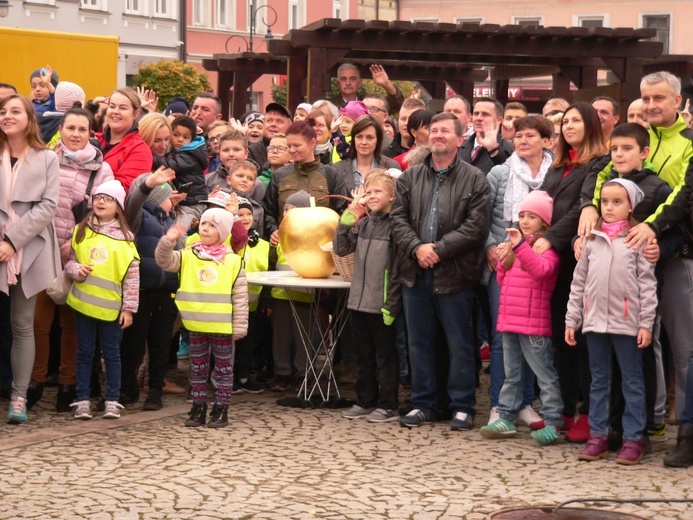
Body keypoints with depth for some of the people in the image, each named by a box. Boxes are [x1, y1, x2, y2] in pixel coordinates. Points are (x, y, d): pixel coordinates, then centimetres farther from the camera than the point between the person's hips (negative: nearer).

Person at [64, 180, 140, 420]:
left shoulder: (124, 237, -2)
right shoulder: (81, 231, 5)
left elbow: (132, 276, -2)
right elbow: (70, 261, 11)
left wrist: (128, 308, -5)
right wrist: (76, 270, -12)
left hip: (111, 306, -2)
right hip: (83, 302, 2)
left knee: (111, 353, 6)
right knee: (84, 352, 7)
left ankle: (112, 401, 12)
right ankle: (82, 400, 12)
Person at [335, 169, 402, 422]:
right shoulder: (363, 223, 10)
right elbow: (341, 249, 8)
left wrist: (391, 305, -15)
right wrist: (348, 217, -1)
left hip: (381, 305, -7)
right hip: (359, 302, 7)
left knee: (385, 355, 3)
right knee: (363, 355, 14)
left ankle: (388, 406, 10)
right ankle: (365, 401, 24)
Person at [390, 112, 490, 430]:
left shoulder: (475, 180, -1)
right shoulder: (410, 178, 12)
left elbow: (476, 227, -9)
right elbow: (398, 217, 5)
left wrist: (439, 249, -15)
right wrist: (416, 247, -12)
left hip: (454, 273, -4)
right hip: (415, 272, 4)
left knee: (459, 344, 2)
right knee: (418, 341, 10)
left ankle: (462, 407, 10)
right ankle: (422, 404, 19)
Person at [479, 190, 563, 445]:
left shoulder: (547, 247, -6)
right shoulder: (515, 245, 17)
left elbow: (542, 269, -27)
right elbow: (503, 282, 22)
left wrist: (520, 246, -33)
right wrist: (503, 260, 3)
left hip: (534, 325, -8)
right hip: (509, 320, 8)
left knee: (545, 375, -3)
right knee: (512, 374, 15)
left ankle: (552, 423, -1)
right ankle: (506, 418, 20)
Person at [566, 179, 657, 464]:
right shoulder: (592, 239, 9)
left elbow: (647, 284, -4)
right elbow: (579, 282, 11)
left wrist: (646, 323, -9)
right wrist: (571, 320, 7)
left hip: (627, 323, -4)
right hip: (594, 321, 4)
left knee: (632, 382, 3)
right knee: (598, 381, 11)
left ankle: (633, 439, 7)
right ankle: (597, 436, 17)